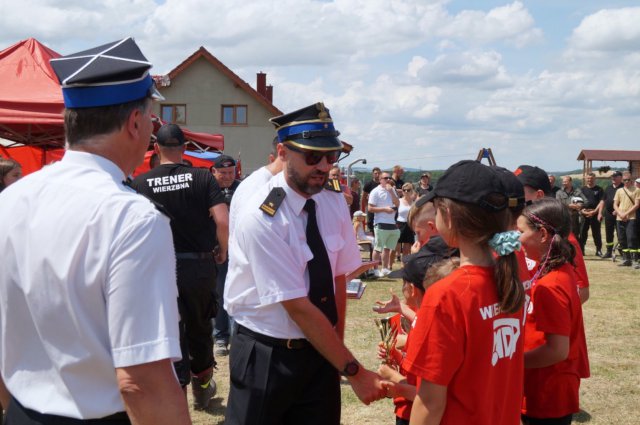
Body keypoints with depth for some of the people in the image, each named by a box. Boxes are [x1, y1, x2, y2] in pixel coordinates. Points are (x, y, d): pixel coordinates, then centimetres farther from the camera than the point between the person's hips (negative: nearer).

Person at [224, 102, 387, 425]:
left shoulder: (334, 203, -2)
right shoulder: (261, 217, -21)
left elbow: (338, 278, 6)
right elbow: (298, 306, -22)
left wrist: (338, 347, 0)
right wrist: (353, 371, -20)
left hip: (320, 350, 5)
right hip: (265, 356, -5)